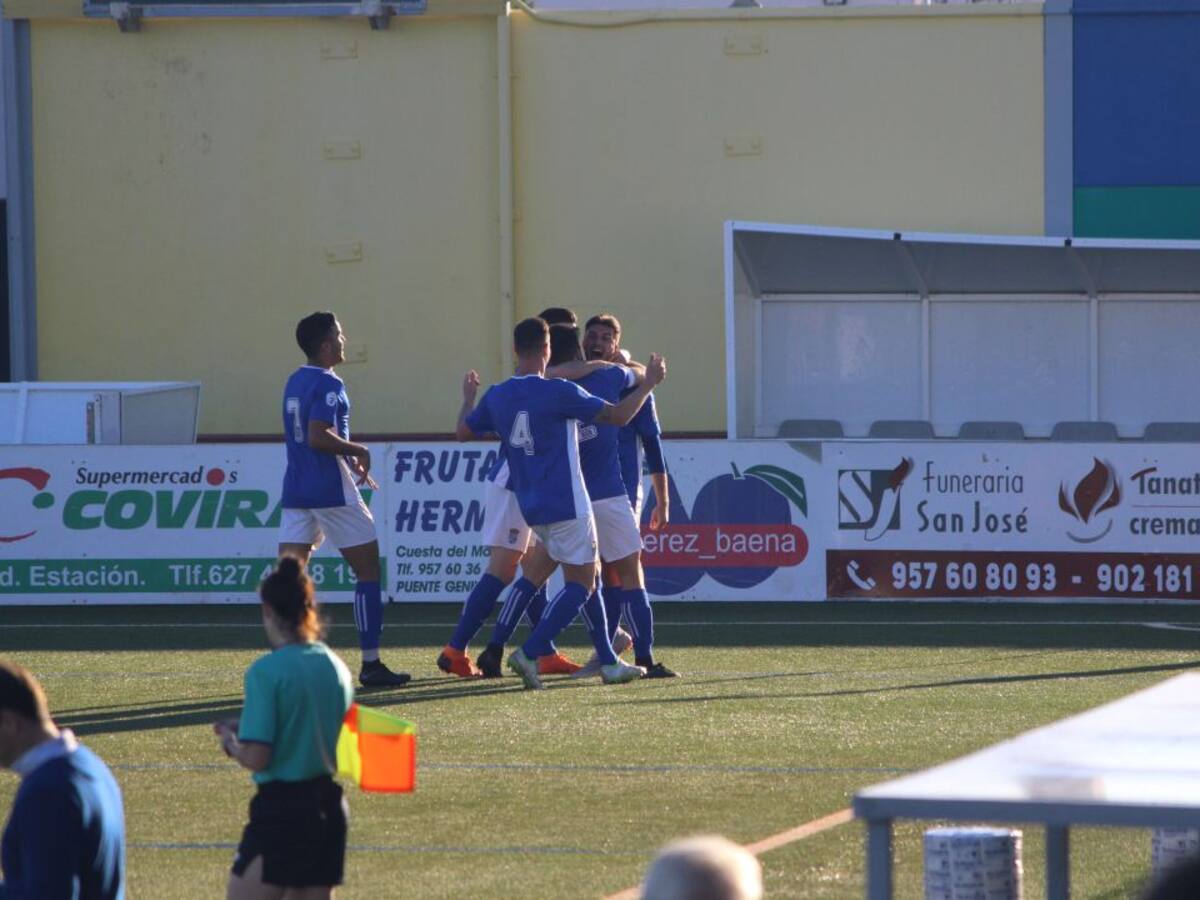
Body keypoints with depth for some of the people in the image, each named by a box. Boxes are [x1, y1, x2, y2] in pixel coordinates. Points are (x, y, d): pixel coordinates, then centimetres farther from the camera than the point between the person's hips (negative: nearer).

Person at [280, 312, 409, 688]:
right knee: (368, 569, 2)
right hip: (331, 492, -8)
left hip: (296, 489, 8)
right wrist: (359, 452, -11)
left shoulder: (295, 382, 14)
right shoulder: (328, 385, -13)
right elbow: (318, 437, -24)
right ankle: (371, 664, 2)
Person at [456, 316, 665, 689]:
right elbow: (618, 416, -10)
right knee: (580, 584, -2)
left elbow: (463, 432, 18)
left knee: (586, 577, 19)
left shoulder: (496, 396, 2)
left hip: (531, 506, 7)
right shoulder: (559, 392, -15)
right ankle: (529, 653, -15)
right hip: (566, 504, -7)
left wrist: (468, 399, 36)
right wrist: (648, 383, 4)